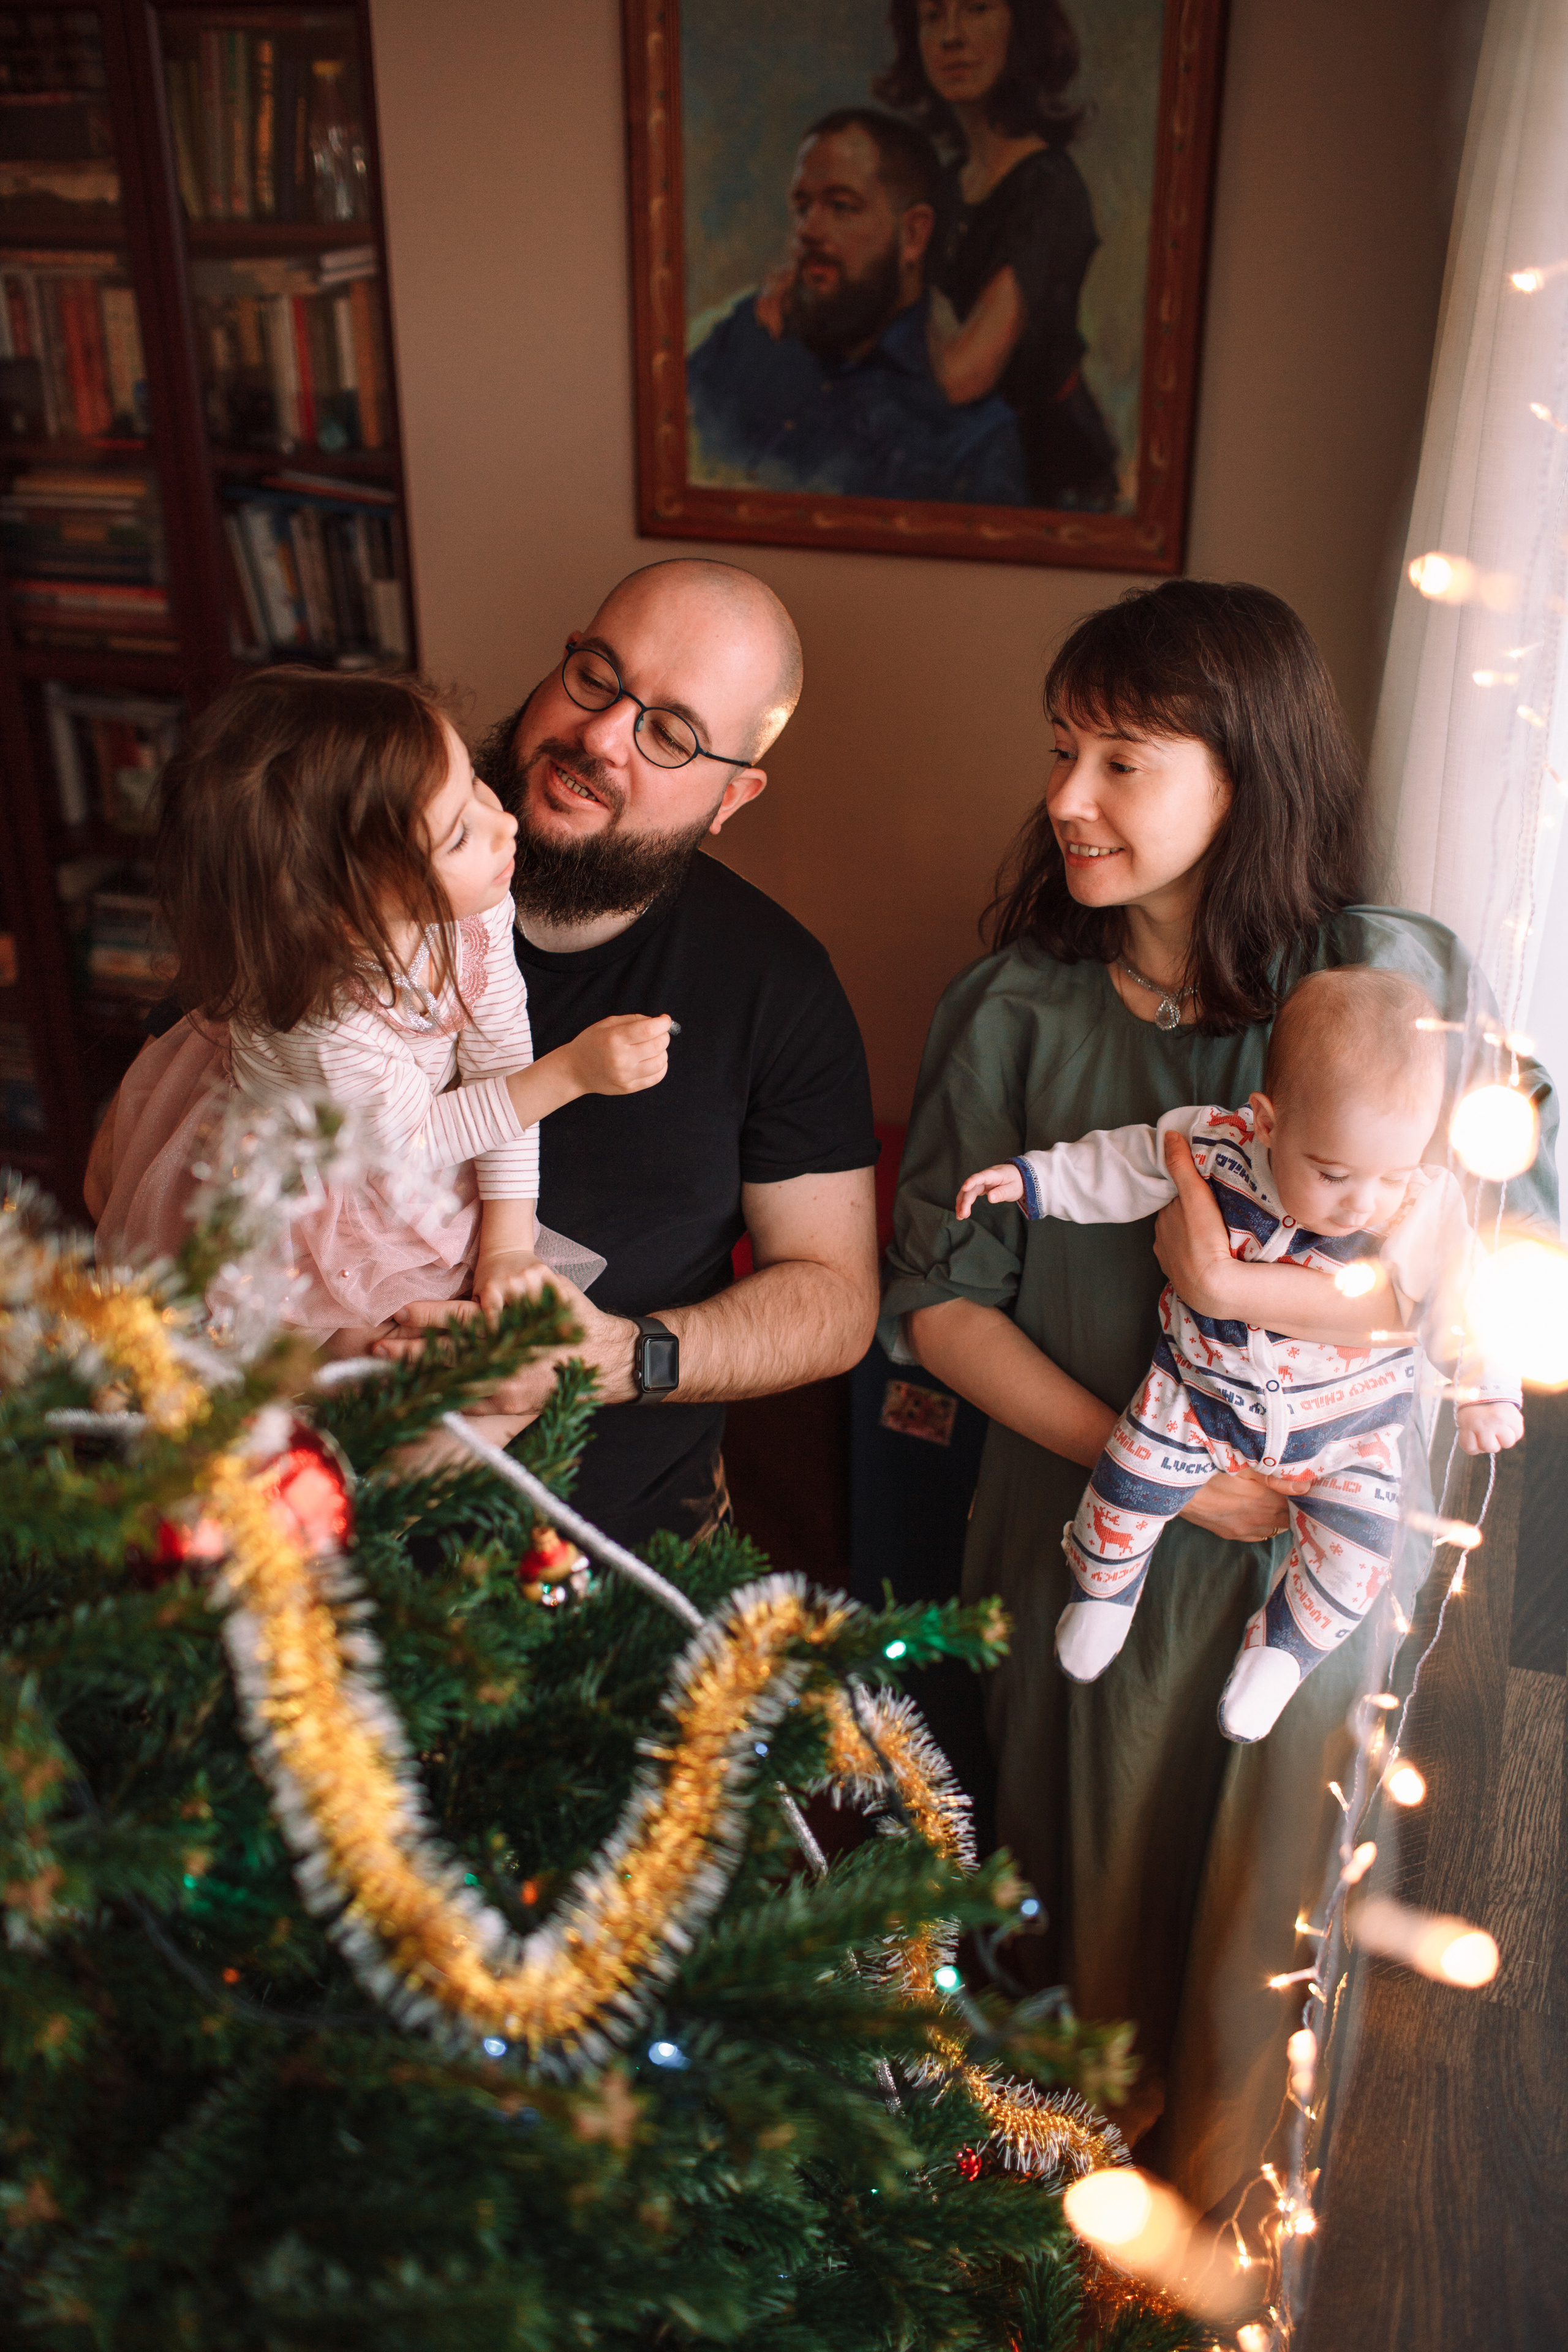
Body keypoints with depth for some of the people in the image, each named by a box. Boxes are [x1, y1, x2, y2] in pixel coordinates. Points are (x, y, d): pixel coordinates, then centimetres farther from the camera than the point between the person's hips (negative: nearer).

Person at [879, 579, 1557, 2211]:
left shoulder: (1404, 984, -11)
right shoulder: (1013, 1007, -7)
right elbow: (938, 1296, -5)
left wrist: (1255, 1290, -27)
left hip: (1303, 1548, -1)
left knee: (1241, 1910, 18)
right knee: (1076, 1898, 20)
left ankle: (1197, 2229, 48)